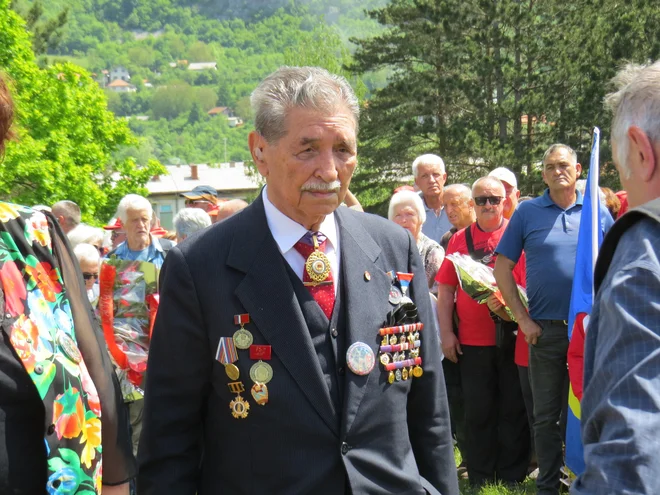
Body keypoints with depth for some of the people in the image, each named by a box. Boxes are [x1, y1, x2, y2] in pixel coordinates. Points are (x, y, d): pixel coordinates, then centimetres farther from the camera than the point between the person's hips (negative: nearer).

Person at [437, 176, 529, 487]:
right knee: (478, 413, 7)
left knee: (513, 411, 5)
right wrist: (446, 333, 1)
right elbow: (445, 290, 7)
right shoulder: (459, 240, 8)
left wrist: (506, 305, -20)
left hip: (511, 337, -2)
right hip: (471, 341, 2)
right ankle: (480, 480, 18)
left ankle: (512, 478, 16)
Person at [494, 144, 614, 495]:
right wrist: (523, 319, -3)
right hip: (544, 329, 0)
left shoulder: (597, 212, 6)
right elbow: (502, 268, 3)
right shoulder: (527, 212, 3)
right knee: (546, 415, 7)